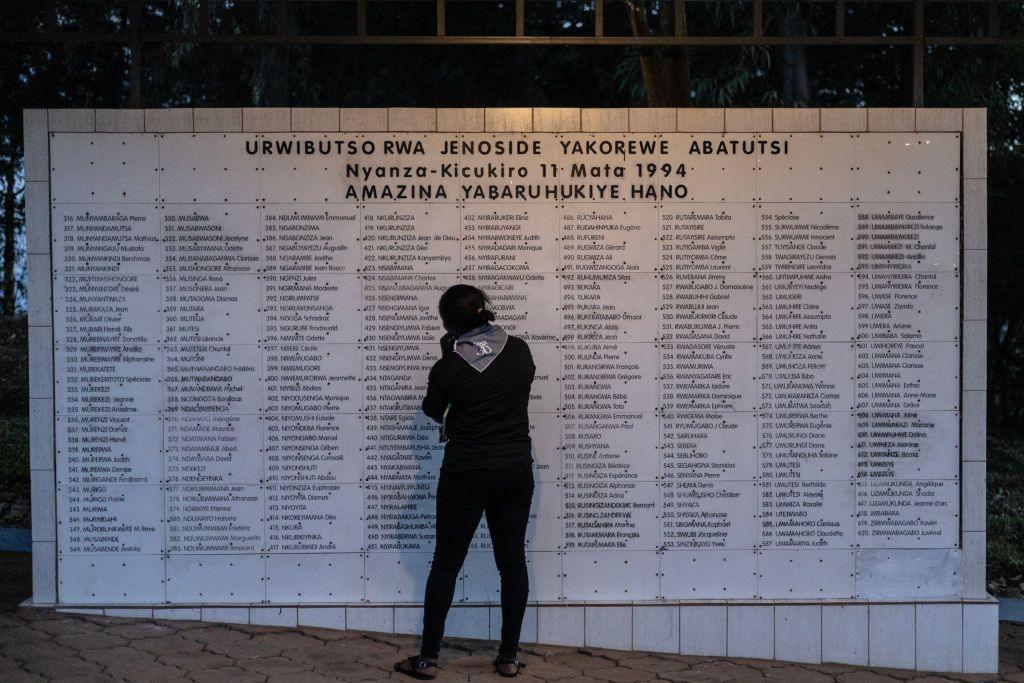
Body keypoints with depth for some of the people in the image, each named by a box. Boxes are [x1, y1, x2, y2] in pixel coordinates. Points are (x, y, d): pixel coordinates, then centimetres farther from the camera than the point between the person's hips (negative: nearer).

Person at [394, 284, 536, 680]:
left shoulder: (449, 368, -13)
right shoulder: (520, 350, -4)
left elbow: (432, 410, 5)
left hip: (466, 475, -3)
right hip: (516, 472, 3)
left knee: (446, 564, 8)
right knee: (512, 562, 11)